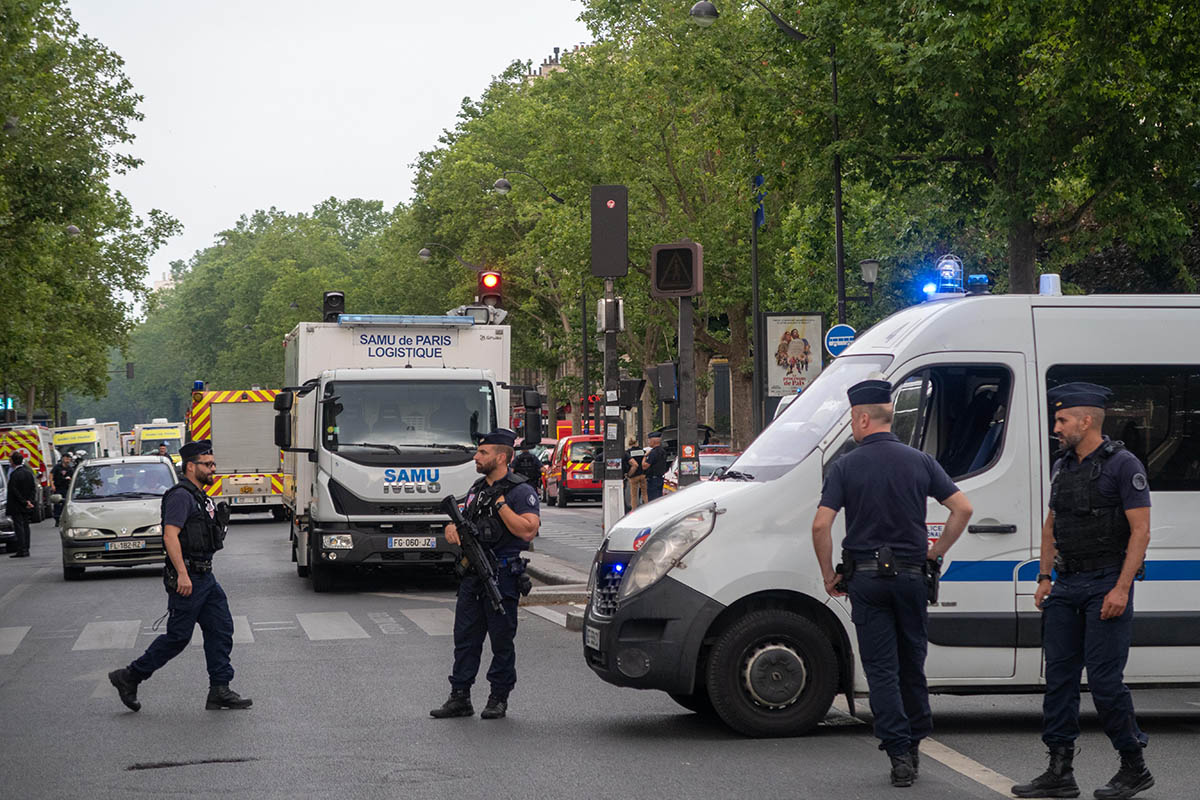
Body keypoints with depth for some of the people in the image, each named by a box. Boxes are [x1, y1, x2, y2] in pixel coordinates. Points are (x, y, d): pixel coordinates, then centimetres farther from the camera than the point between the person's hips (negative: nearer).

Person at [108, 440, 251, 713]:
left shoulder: (201, 497, 17)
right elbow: (170, 536, -23)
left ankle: (220, 690, 7)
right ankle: (129, 678, 7)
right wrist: (182, 574, -28)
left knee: (221, 630, 4)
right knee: (178, 637, -4)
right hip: (186, 577, -10)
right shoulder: (181, 496, -14)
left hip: (205, 577, 10)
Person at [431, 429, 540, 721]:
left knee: (502, 639, 1)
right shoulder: (477, 489, 16)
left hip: (503, 576, -7)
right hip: (472, 575, 7)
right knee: (465, 637, 7)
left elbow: (527, 531, -21)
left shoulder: (520, 491, -8)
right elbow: (463, 523, 25)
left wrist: (500, 503, -18)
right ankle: (460, 698, 12)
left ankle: (499, 698, 11)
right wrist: (452, 529, 1)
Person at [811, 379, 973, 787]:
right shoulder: (919, 461, 3)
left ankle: (899, 753, -6)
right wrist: (937, 551, 10)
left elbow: (821, 525, -12)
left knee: (881, 668, 1)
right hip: (911, 575, 2)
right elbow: (963, 508, -1)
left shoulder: (845, 466, -4)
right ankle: (914, 743, 23)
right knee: (912, 662, 16)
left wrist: (828, 575, 0)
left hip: (866, 578, -2)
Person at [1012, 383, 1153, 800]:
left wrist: (1121, 588, -19)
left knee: (1104, 680, -7)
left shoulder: (1123, 465, -9)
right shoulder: (1062, 467, 14)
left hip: (1106, 585, -7)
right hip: (1066, 586, 8)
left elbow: (1140, 531, -12)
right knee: (1059, 676, 5)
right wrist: (1044, 577, 12)